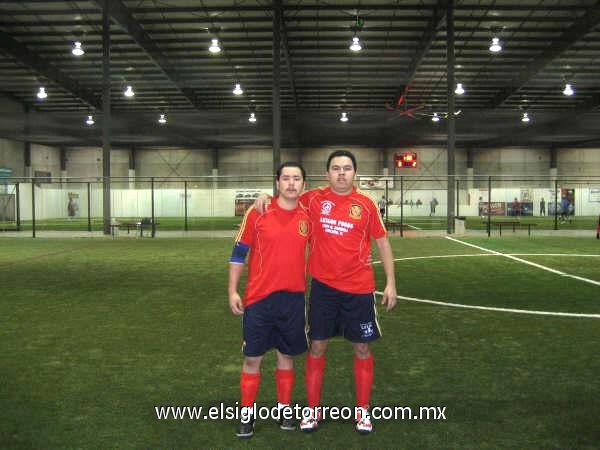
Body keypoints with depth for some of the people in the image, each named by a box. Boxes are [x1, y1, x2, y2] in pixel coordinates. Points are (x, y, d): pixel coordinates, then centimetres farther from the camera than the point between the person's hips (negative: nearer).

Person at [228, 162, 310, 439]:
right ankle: (246, 414, 19)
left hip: (294, 298, 2)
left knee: (287, 356, 13)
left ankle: (284, 409, 29)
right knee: (252, 358, 5)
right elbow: (239, 252, -2)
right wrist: (232, 291, -5)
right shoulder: (257, 213, -6)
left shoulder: (308, 217, 2)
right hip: (259, 298, -2)